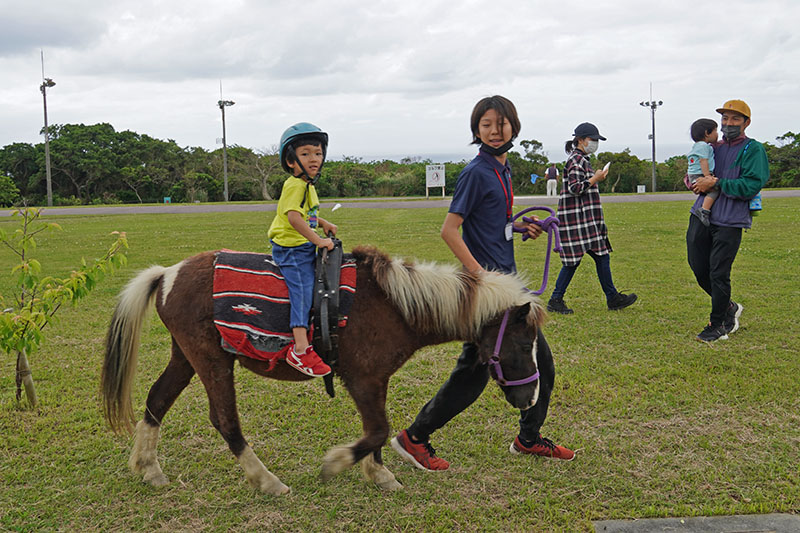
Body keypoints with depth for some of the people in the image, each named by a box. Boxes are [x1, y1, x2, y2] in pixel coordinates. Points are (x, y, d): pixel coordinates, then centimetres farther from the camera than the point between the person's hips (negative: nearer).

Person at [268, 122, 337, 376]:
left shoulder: (307, 185, 14)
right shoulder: (295, 185, -18)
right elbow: (294, 216, -30)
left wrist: (324, 223, 19)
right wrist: (318, 240, -28)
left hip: (305, 246, 11)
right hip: (292, 248, -11)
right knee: (303, 292, -14)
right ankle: (301, 350, -16)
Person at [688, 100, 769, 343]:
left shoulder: (753, 150, -3)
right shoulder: (713, 147, 15)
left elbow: (752, 186, -15)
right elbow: (700, 173, 29)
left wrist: (716, 183, -18)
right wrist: (694, 180, 5)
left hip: (729, 222, -6)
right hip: (702, 216, 6)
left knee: (718, 273, -3)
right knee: (698, 267, 9)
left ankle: (717, 326, 13)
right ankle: (728, 307, 33)